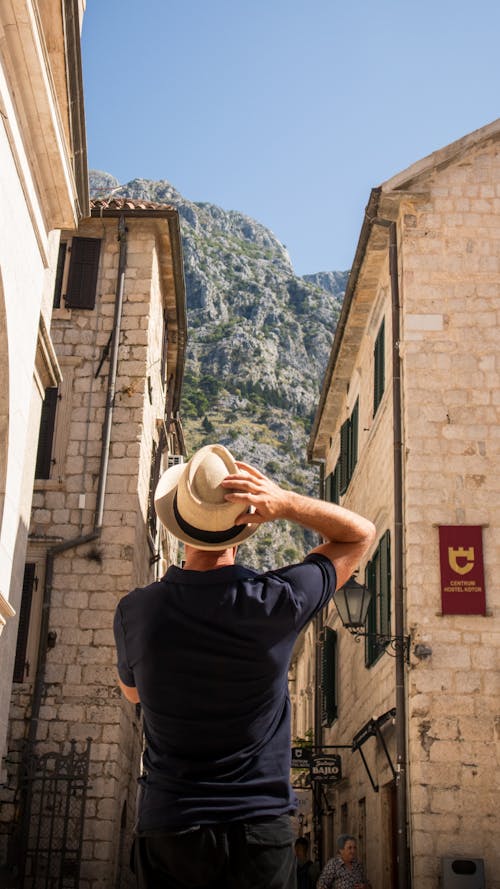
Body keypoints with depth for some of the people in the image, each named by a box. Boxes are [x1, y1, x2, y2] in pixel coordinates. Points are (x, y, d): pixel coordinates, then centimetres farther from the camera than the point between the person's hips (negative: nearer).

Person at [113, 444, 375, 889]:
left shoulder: (134, 612, -11)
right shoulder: (277, 600, -16)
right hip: (260, 827, -1)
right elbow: (360, 534, 1)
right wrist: (286, 503, -15)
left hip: (167, 827, 1)